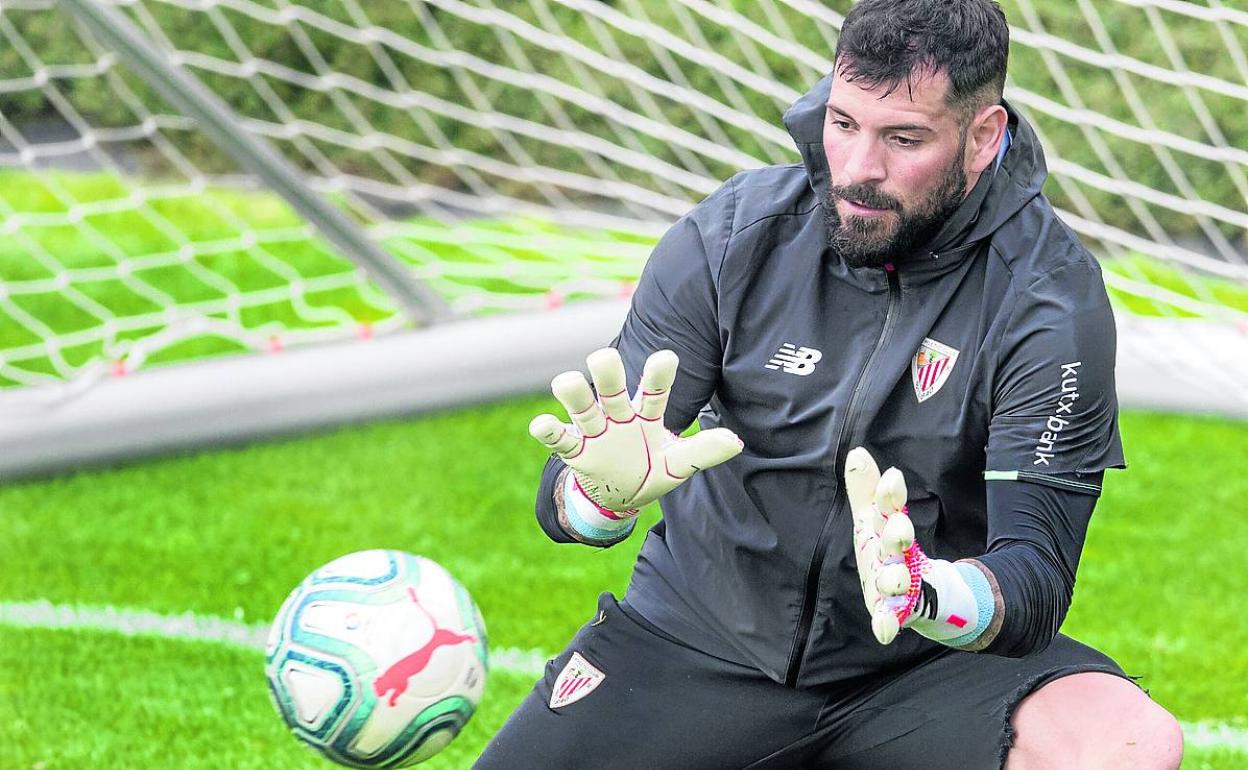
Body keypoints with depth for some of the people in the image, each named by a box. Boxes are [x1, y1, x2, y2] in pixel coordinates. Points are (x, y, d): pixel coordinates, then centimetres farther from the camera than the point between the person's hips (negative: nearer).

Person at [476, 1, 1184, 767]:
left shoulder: (1050, 301, -15)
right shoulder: (729, 236, -9)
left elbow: (1034, 589, -20)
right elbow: (562, 502, -9)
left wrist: (924, 594, -44)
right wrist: (605, 489, -34)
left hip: (923, 663, -2)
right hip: (701, 642, 2)